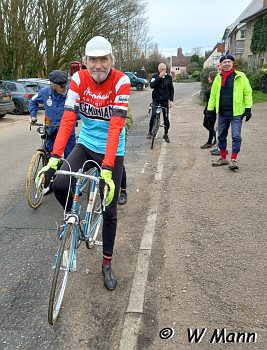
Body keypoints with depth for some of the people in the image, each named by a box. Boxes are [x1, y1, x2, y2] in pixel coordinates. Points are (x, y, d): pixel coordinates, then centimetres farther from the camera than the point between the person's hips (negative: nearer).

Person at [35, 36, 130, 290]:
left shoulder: (121, 81, -18)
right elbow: (67, 119, -16)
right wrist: (54, 158, -28)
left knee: (109, 210, 3)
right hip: (85, 145, 3)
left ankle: (107, 264, 23)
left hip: (112, 151, -2)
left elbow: (115, 126, -27)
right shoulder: (79, 79, -9)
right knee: (60, 185, -23)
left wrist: (107, 169, -35)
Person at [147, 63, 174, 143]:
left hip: (165, 100, 2)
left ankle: (166, 134, 16)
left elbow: (171, 89, 11)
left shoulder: (169, 77, 5)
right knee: (153, 115, -15)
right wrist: (159, 77, -23)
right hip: (156, 99, -2)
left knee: (166, 117, 0)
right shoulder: (155, 76, -1)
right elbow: (151, 85, -19)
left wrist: (171, 100, 3)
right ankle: (150, 131, 5)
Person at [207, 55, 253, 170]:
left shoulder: (240, 77, -2)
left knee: (236, 136, -8)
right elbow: (213, 95, 15)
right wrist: (210, 109, 12)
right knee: (221, 136, 11)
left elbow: (247, 92, -1)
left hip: (236, 113, -4)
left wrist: (248, 108, -7)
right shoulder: (218, 78, 9)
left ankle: (233, 160, 0)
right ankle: (223, 158, 25)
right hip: (222, 113, 4)